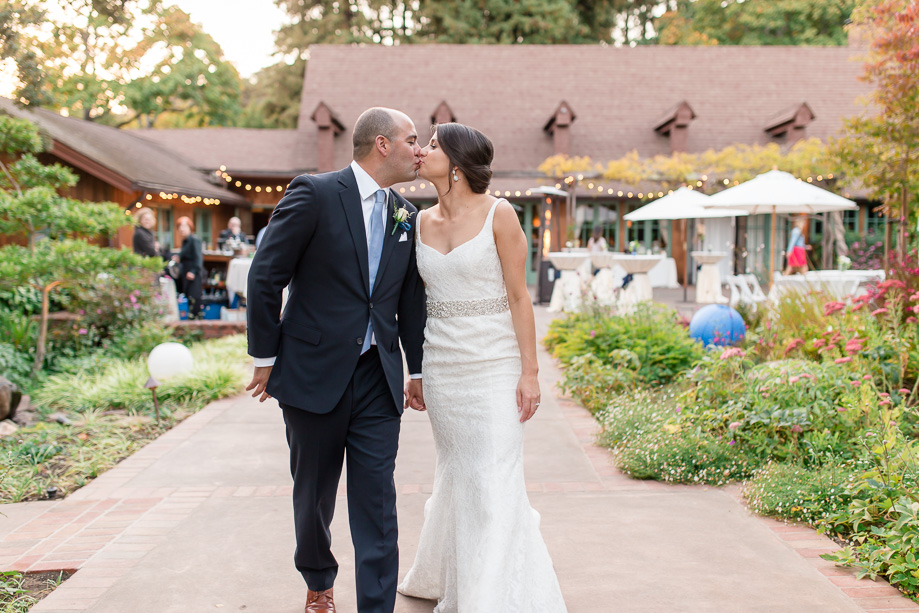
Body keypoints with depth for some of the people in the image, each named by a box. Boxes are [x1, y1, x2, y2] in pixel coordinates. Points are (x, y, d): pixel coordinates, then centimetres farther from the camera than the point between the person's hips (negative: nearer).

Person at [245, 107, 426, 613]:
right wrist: (266, 357, -5)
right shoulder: (314, 194, -9)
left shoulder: (406, 217, 8)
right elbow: (265, 277, -8)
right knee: (314, 493, 15)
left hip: (377, 381, 3)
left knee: (377, 501, 0)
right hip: (313, 374, -3)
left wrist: (417, 371, 16)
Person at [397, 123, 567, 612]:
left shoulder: (499, 214, -7)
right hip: (441, 365, 5)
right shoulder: (422, 223, 8)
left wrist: (529, 372, -11)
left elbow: (519, 297, -8)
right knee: (457, 474, 14)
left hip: (494, 365, -5)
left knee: (495, 483, -4)